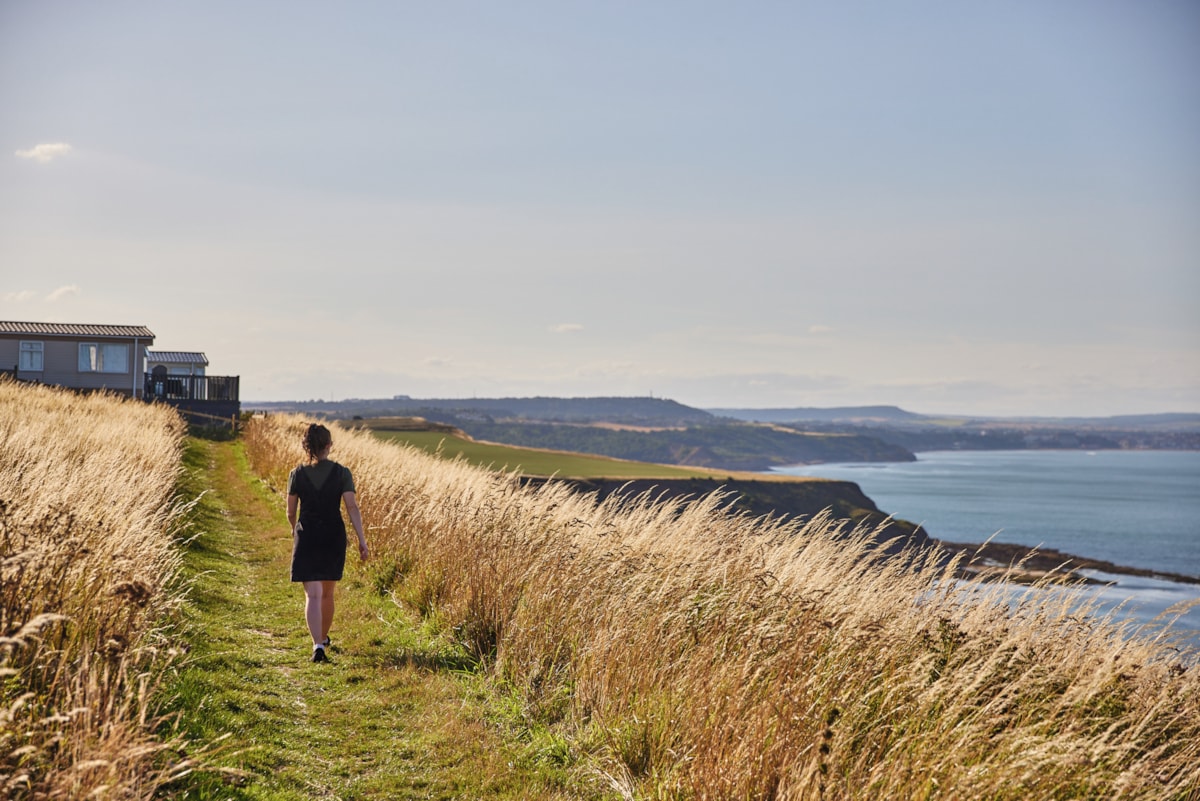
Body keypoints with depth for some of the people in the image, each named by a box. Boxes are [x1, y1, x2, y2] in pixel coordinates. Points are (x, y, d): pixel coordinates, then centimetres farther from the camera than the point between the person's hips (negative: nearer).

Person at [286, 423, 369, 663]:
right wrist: (362, 540, -10)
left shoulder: (297, 475, -4)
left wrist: (295, 530, 25)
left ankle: (318, 645, -22)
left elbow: (291, 512, 4)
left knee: (313, 595, -6)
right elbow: (352, 508, -12)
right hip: (334, 537, 1)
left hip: (307, 537, -1)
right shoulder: (342, 473, -6)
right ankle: (323, 637, 38)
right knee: (327, 592, 20)